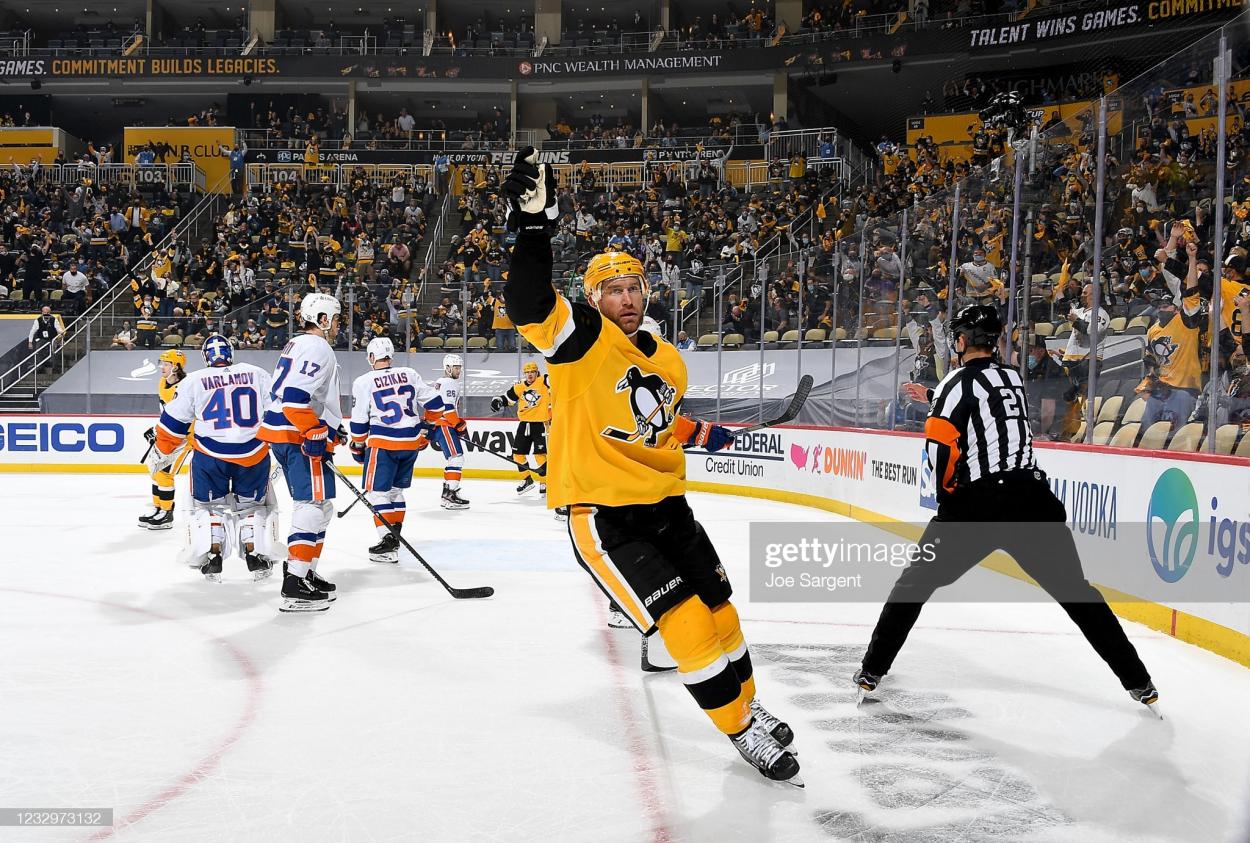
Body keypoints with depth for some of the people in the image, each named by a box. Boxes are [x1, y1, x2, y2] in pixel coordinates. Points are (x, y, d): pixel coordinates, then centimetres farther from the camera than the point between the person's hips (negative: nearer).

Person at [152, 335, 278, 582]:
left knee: (208, 505, 18)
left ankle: (212, 558, 10)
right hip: (253, 454, 1)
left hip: (210, 455, -1)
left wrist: (165, 452, 23)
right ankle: (256, 557, 13)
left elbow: (173, 421, 9)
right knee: (253, 504, 19)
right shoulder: (257, 374, 6)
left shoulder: (194, 381, 4)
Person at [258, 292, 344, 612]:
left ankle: (305, 572, 24)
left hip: (283, 435, 11)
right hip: (299, 437, -11)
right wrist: (315, 433, -24)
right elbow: (295, 395, -25)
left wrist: (326, 431, 29)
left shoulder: (297, 345, 23)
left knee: (317, 507, 18)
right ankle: (295, 585, -17)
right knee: (314, 506, -13)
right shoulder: (317, 347, -11)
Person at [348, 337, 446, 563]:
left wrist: (358, 447, 12)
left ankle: (388, 541, -10)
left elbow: (359, 421, -2)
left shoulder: (363, 382, -5)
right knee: (395, 489, 19)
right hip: (412, 441, 5)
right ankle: (394, 537, 23)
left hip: (383, 442, -5)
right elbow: (434, 402, 7)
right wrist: (426, 426, 23)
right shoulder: (410, 374, 5)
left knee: (377, 491, 2)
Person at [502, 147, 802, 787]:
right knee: (686, 622, -12)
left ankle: (749, 707, 39)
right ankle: (743, 732, 7)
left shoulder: (668, 363, 10)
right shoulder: (582, 338, -11)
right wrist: (533, 226, -41)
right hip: (601, 514, -7)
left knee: (718, 610, 14)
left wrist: (697, 433, 18)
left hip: (663, 506, 7)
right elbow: (529, 305, -32)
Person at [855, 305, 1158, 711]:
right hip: (1032, 500, 5)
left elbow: (940, 444, -12)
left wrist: (949, 495, 3)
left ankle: (872, 670, 11)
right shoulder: (1012, 377, 18)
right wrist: (933, 398, 51)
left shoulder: (960, 380, -1)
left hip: (978, 504, -4)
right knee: (1075, 593, 14)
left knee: (917, 581, 11)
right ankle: (1138, 682, 16)